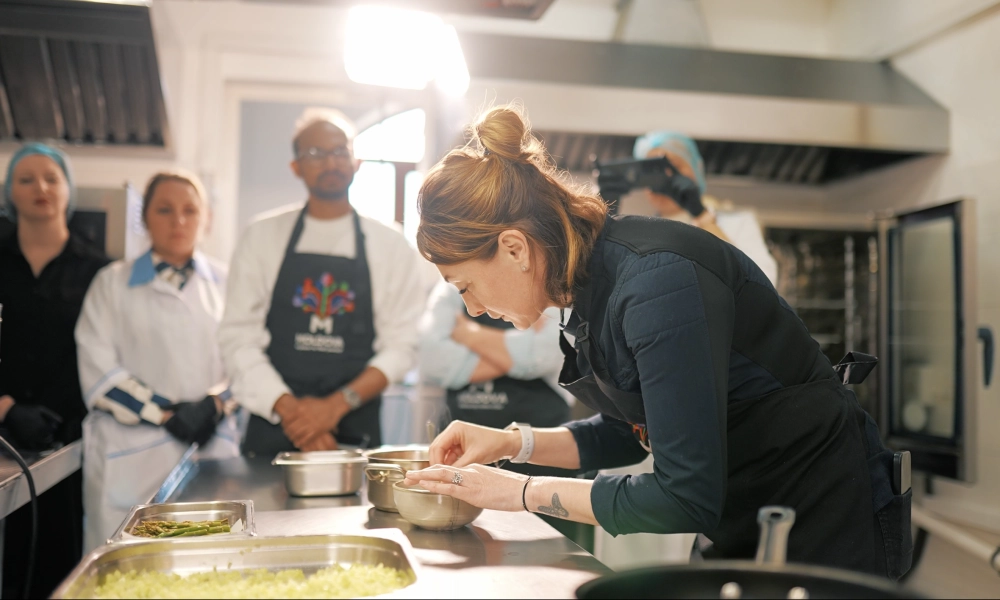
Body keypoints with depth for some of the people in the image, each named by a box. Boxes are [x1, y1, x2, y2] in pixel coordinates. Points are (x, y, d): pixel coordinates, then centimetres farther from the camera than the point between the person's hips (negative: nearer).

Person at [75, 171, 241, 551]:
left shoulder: (226, 284, 12)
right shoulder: (113, 282, 7)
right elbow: (98, 373, -1)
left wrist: (214, 405, -12)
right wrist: (167, 413, -10)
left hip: (213, 448, 2)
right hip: (133, 458, -1)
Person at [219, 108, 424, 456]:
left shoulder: (390, 246, 3)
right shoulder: (262, 237, 4)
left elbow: (401, 344, -1)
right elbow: (238, 336, 0)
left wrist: (337, 404, -14)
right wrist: (289, 408, -13)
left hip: (355, 431, 0)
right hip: (273, 430, 1)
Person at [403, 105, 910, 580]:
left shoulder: (656, 280, -29)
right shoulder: (593, 280, -2)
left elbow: (687, 498, -29)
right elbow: (634, 430, 10)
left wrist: (522, 492, -20)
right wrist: (513, 443, -2)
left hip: (824, 526, -8)